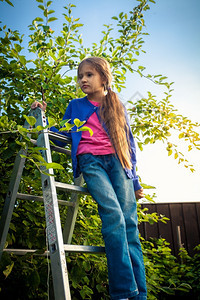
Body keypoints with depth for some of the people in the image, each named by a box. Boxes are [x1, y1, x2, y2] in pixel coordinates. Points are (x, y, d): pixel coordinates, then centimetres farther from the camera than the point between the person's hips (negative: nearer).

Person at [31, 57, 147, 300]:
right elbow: (62, 136, 19)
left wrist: (134, 180, 15)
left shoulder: (118, 107, 19)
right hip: (91, 161, -1)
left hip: (117, 161, 2)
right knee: (113, 215, -24)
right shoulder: (75, 106, 18)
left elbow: (129, 143, 20)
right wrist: (42, 116, 7)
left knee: (129, 223, -12)